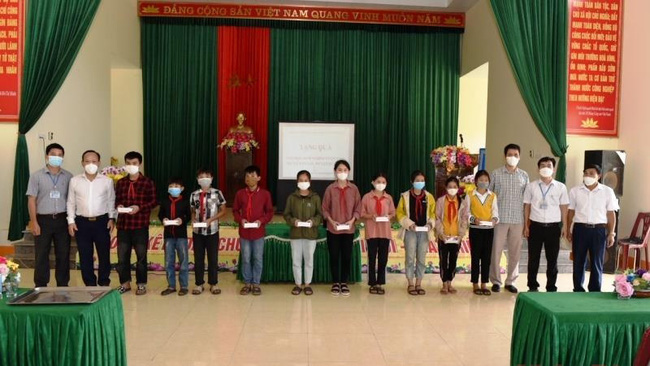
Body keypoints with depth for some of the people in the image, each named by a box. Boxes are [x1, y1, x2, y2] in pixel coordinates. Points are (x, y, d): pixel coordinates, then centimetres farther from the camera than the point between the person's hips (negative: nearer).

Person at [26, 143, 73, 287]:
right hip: (43, 220, -1)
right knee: (41, 255, 5)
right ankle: (40, 287, 16)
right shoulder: (36, 176, 1)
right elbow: (31, 200, -1)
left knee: (63, 254, 6)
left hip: (62, 220, 1)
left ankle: (63, 286, 17)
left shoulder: (68, 176, 5)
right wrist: (34, 223, -7)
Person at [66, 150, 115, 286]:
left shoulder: (107, 181, 1)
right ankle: (90, 284, 18)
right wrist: (71, 221, 1)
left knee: (104, 254, 5)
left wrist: (112, 218, -2)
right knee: (85, 256, 6)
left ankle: (104, 283, 20)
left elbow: (111, 201, 6)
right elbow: (71, 202, 7)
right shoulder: (74, 180, 2)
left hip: (102, 221, -1)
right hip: (82, 222, 1)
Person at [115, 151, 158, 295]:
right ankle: (125, 283, 20)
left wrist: (139, 207, -16)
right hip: (123, 224, 4)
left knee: (141, 256, 5)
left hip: (141, 224, -4)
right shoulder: (121, 182, 10)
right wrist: (118, 206, -7)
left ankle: (141, 284, 16)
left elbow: (154, 201, -3)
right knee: (122, 256, 7)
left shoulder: (147, 182, -2)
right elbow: (116, 200, 16)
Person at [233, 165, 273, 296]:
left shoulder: (265, 194, -4)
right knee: (245, 259, 9)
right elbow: (235, 210, 9)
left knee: (258, 259, 7)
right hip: (244, 232, 1)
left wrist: (261, 220, -14)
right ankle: (247, 283, 21)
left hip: (258, 232, -1)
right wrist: (240, 219, -10)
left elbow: (270, 211, 2)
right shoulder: (240, 193, 0)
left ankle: (256, 284, 19)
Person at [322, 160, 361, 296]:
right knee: (334, 256, 5)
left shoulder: (354, 188, 1)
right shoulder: (330, 188, -3)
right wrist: (331, 221, -12)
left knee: (347, 257, 6)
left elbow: (358, 207, 3)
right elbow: (325, 208, 0)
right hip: (333, 229, -1)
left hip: (349, 229, 1)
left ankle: (344, 283, 18)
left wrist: (352, 220, -11)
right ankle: (335, 283, 17)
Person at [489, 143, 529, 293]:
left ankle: (510, 281, 19)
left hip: (518, 220, 2)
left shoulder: (524, 176, 7)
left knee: (515, 251, 7)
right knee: (496, 250, 1)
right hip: (500, 219, -2)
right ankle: (496, 281, 13)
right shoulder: (496, 173, 0)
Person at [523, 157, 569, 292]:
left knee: (552, 259, 7)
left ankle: (551, 287, 17)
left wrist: (564, 226, 1)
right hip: (536, 225, 0)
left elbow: (564, 207, 6)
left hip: (553, 226, 0)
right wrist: (526, 226, 1)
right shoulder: (531, 186, 2)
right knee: (533, 258, 5)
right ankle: (533, 286, 17)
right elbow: (527, 206, 5)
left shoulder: (561, 187, 3)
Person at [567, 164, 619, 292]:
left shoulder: (607, 191, 2)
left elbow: (611, 214, 4)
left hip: (599, 230, 0)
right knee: (579, 261, 6)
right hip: (580, 229, 1)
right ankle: (578, 290, 17)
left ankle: (595, 291, 16)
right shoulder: (575, 191, 3)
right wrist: (568, 231, 5)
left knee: (597, 262, 5)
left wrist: (611, 233, 1)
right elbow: (571, 212, 8)